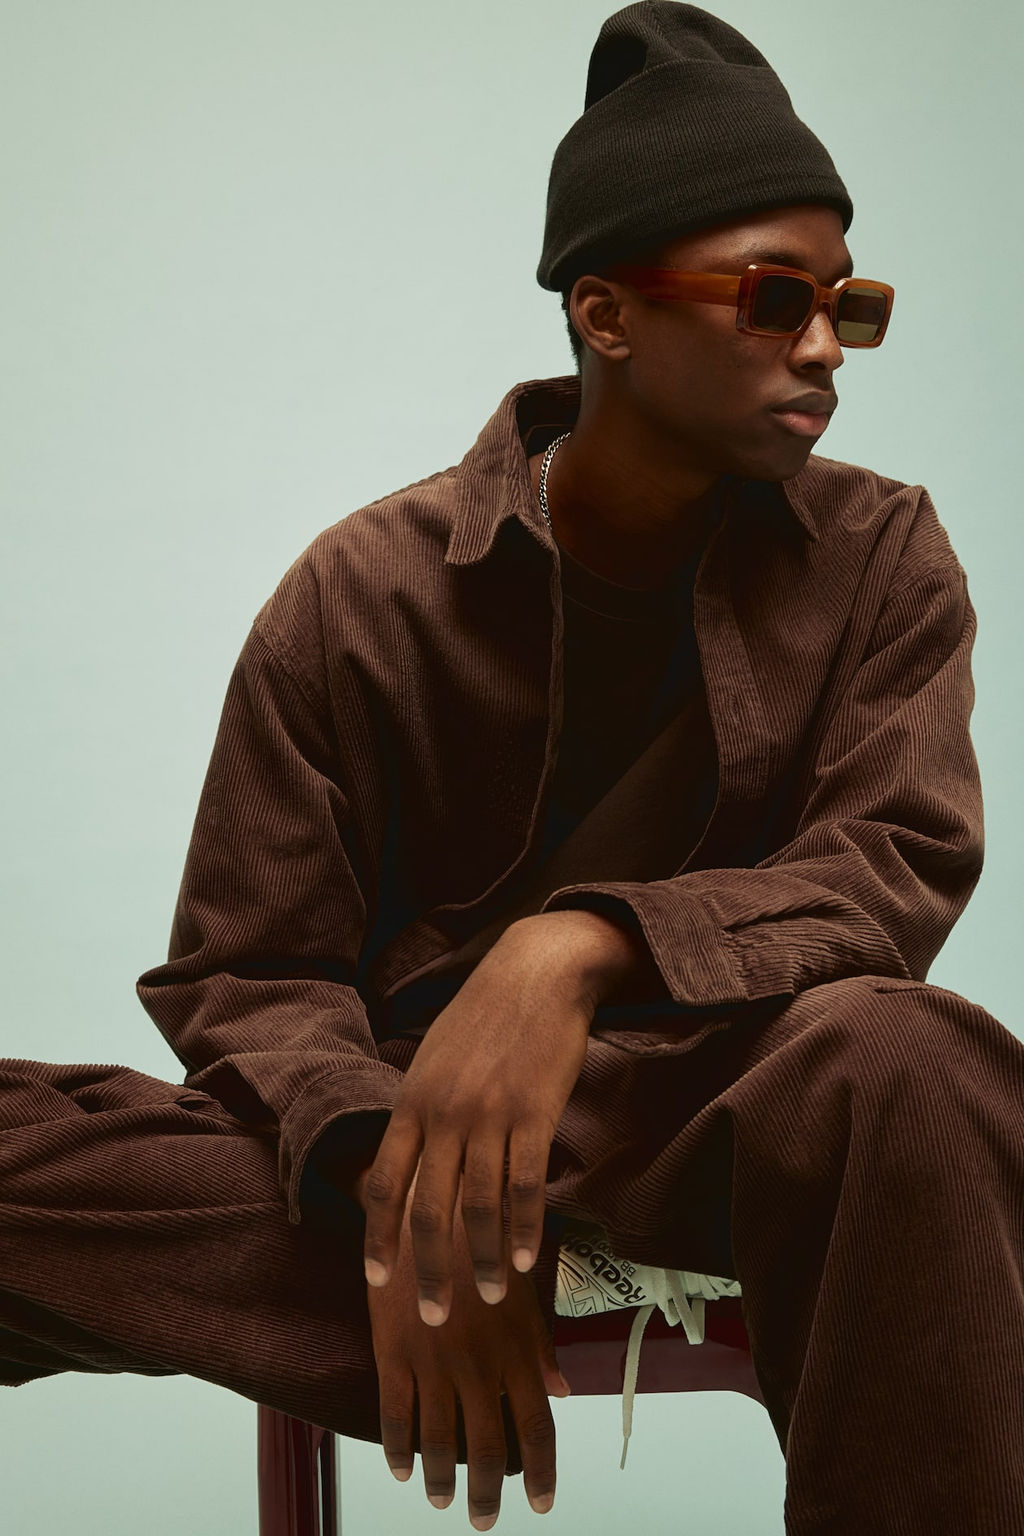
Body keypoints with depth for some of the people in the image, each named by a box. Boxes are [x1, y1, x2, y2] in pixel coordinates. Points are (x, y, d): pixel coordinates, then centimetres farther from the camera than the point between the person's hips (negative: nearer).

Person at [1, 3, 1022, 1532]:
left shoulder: (882, 559, 3)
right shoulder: (365, 590, 0)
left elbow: (900, 862, -11)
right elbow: (244, 975, -1)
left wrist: (587, 948, -30)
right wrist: (387, 1163, -23)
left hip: (734, 1098, 0)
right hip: (418, 1108, 1)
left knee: (890, 1055, -37)